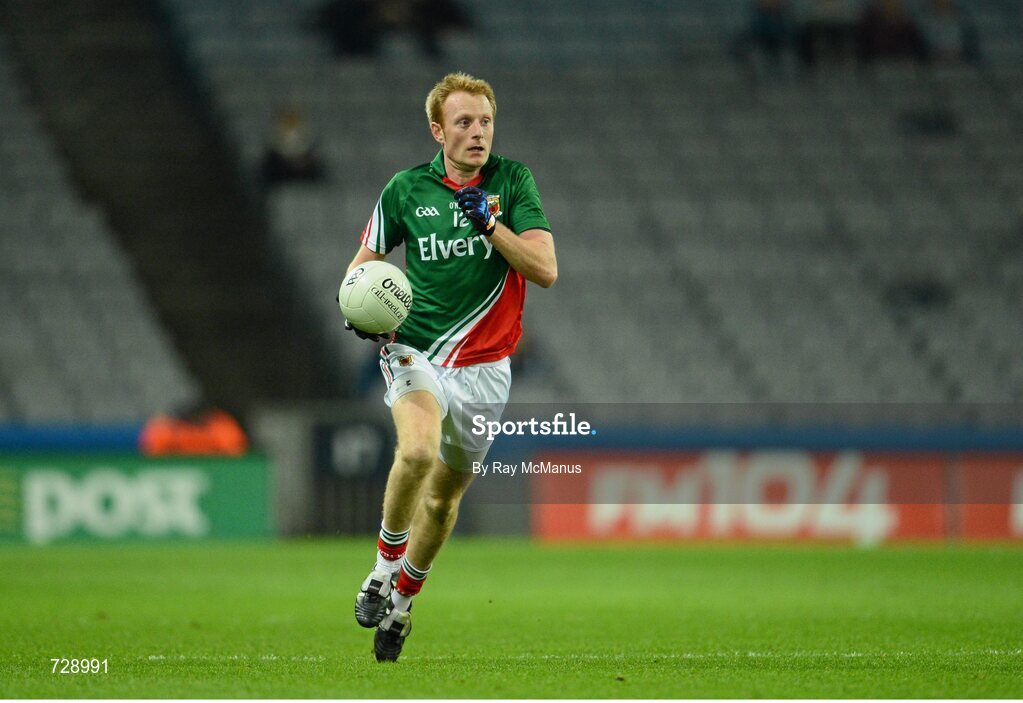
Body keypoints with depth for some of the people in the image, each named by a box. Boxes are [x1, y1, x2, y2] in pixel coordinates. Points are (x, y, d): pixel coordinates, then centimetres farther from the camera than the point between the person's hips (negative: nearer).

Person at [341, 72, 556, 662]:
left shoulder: (513, 181, -1)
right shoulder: (407, 189, 0)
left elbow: (546, 270, -9)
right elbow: (367, 259, 14)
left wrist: (489, 220, -20)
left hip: (485, 367, 2)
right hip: (417, 349, -2)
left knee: (445, 497, 13)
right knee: (419, 450, -32)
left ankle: (402, 600, 35)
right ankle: (385, 565, -11)